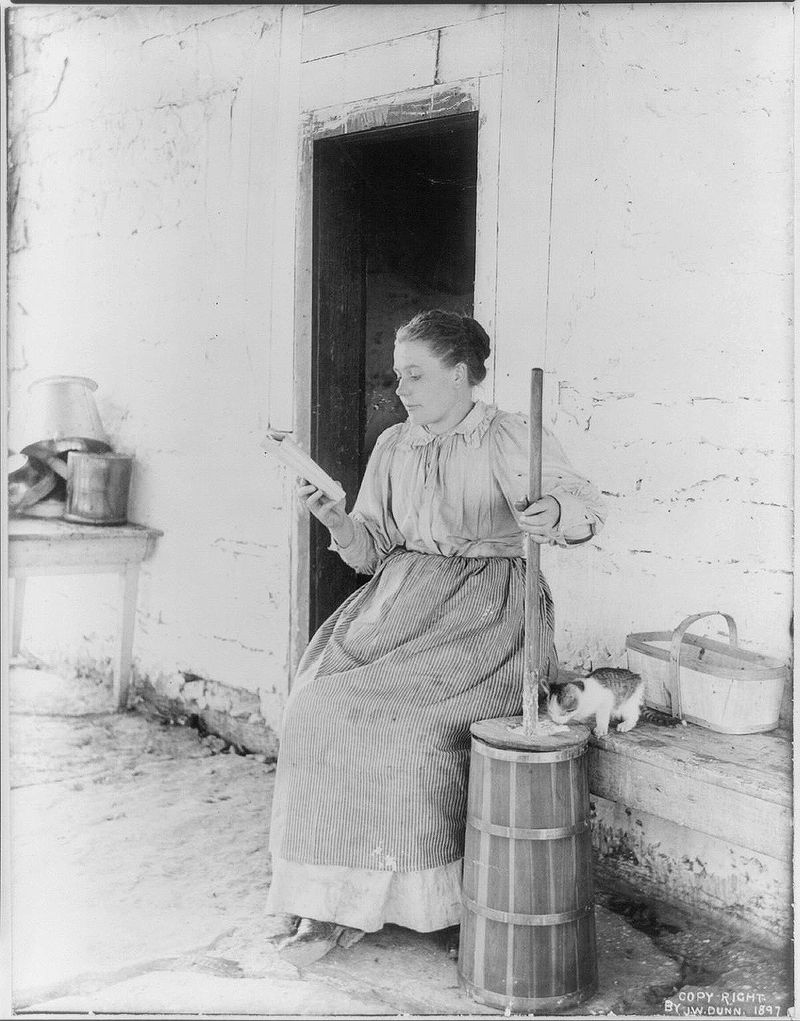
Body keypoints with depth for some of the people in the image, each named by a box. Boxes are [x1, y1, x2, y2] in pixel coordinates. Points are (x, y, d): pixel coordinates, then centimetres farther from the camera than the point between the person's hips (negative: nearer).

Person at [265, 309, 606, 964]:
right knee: (317, 705, -17)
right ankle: (332, 898, -10)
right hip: (405, 600, 5)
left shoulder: (508, 438, -2)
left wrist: (556, 512, -35)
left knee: (407, 719, -27)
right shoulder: (394, 447, 15)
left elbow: (583, 503, -11)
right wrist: (337, 520, -6)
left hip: (488, 605, -5)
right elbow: (373, 548, 15)